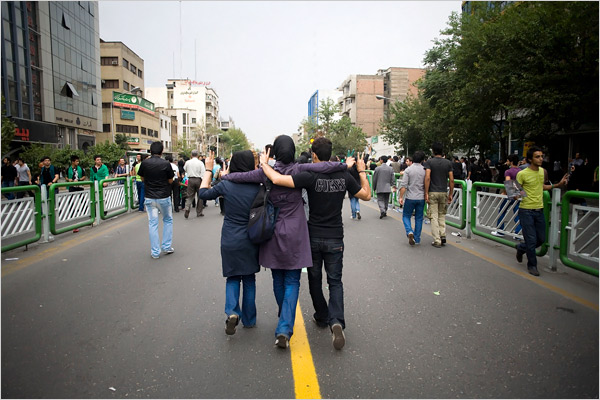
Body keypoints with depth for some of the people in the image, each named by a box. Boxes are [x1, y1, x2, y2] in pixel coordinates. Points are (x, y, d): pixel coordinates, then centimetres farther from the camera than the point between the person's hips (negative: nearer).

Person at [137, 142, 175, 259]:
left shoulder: (144, 163, -4)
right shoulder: (166, 164, -10)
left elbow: (142, 178, 9)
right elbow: (170, 181, -3)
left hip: (149, 197, 2)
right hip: (164, 197, -1)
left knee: (152, 223, 6)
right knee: (168, 220, 17)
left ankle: (155, 252, 9)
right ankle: (167, 247, 18)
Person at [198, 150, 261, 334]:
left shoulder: (226, 185, -9)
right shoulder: (257, 187, -9)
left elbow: (203, 193, 6)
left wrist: (208, 170, 13)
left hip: (230, 241, 0)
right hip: (250, 241, 1)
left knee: (233, 278, 16)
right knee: (249, 278, 15)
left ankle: (232, 311, -6)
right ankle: (249, 319, 25)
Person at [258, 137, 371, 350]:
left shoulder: (311, 176, -16)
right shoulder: (344, 176, -5)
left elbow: (277, 179, -26)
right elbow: (366, 195, 8)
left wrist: (264, 164, -7)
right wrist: (362, 171, 19)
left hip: (313, 237, -2)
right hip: (335, 238, 2)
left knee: (315, 279, 18)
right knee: (335, 281, 10)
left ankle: (322, 317, 32)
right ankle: (336, 321, -9)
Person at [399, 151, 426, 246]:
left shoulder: (408, 170, -8)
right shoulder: (425, 170, -1)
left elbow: (403, 185, -12)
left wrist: (401, 197, -6)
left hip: (410, 198, -2)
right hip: (421, 198, 2)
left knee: (406, 216, 11)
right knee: (419, 218, 11)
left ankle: (409, 232, -13)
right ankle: (417, 239, 15)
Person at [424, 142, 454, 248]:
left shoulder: (429, 162, -5)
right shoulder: (448, 163, 4)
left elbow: (427, 178, -15)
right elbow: (451, 180, 1)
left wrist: (426, 193, -12)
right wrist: (450, 194, 9)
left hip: (433, 193, -3)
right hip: (444, 193, 3)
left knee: (434, 217, 1)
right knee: (442, 216, 19)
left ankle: (437, 241, 2)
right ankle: (443, 235, 8)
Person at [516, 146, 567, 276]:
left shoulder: (543, 171, 8)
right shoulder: (522, 174, -12)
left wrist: (558, 185, 18)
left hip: (539, 210, 6)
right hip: (526, 211, -6)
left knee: (541, 239, 11)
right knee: (531, 240, -3)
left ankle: (521, 248, 37)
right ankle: (532, 265, 16)